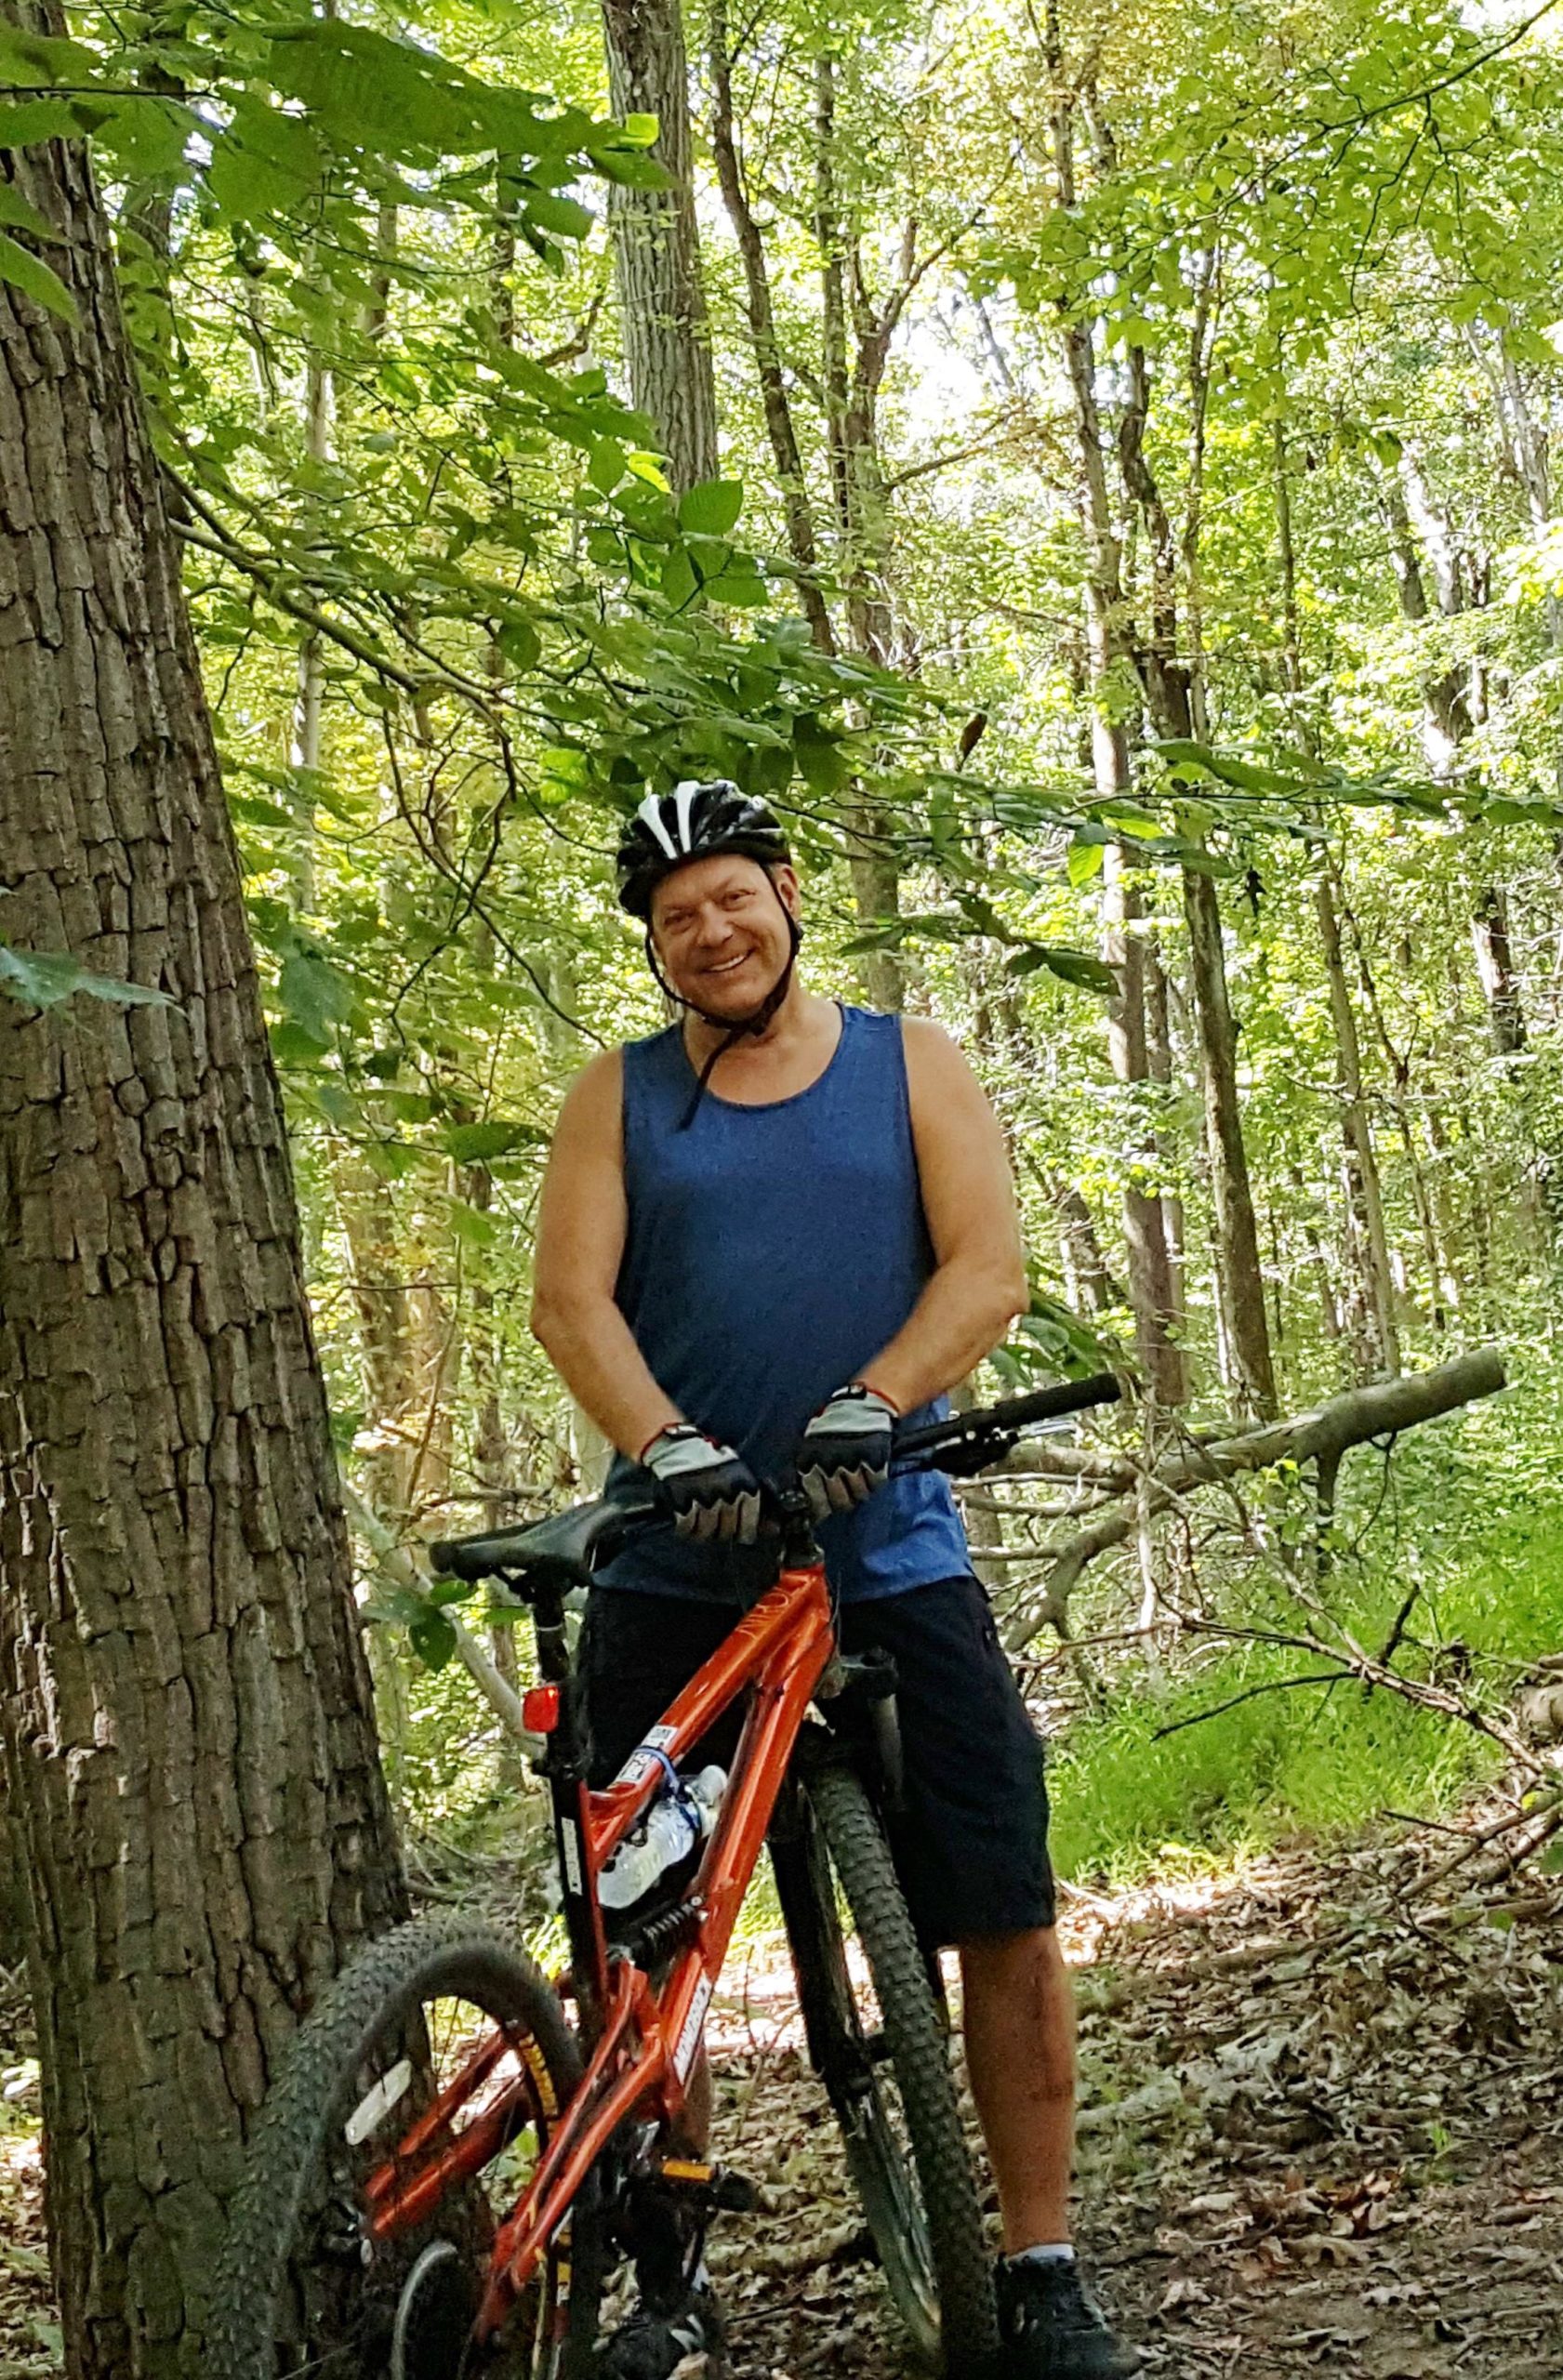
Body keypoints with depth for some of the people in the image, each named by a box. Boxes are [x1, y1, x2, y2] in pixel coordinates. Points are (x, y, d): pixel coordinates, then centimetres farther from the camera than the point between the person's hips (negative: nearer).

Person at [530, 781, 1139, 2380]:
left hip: (888, 1551, 0)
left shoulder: (910, 1064, 9)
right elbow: (571, 1299, -3)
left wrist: (865, 1406, -20)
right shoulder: (620, 1095, 9)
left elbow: (985, 1267, -2)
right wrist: (671, 1447, -21)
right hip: (675, 1567, 1)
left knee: (1007, 1916, -5)